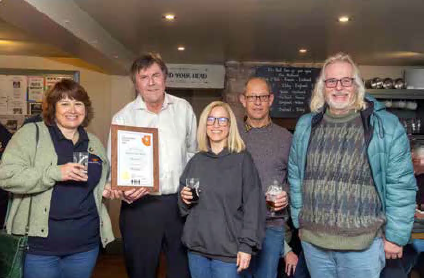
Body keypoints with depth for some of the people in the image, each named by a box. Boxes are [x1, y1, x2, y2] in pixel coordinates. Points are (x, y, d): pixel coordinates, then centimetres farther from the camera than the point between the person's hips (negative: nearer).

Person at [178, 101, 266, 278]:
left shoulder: (242, 160, -5)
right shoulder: (196, 161, 7)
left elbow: (253, 206, -8)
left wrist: (247, 245, -12)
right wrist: (184, 200, -4)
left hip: (228, 250, -4)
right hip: (197, 247, 4)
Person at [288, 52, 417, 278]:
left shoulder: (386, 126, -6)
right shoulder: (305, 126, 5)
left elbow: (401, 185, -5)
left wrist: (395, 236, -5)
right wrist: (299, 223, 10)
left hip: (363, 243, -3)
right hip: (312, 241, 4)